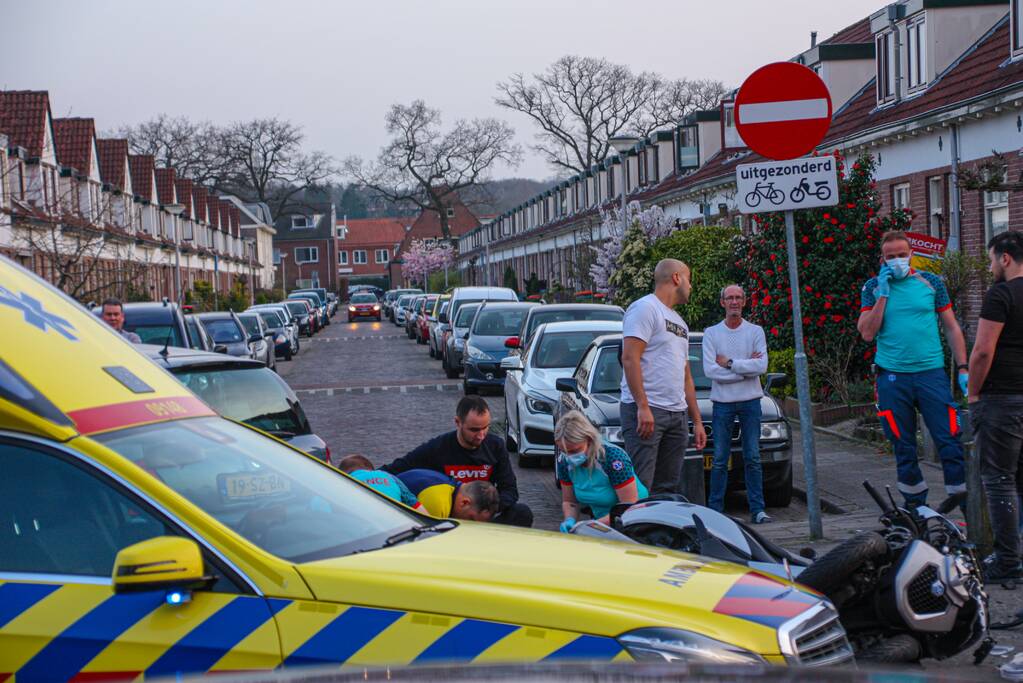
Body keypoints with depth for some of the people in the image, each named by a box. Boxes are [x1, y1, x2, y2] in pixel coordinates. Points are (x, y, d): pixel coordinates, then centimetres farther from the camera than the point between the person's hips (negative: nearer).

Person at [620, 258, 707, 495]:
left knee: (668, 488, 9)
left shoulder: (680, 323, 25)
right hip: (646, 411, -9)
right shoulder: (645, 308, -4)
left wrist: (697, 421, 21)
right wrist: (643, 407, -22)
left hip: (677, 414, 9)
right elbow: (630, 358, -15)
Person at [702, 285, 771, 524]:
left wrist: (729, 363, -11)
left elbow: (762, 366, -9)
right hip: (722, 403, -1)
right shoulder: (711, 333, 2)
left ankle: (757, 509, 7)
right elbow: (709, 369, -10)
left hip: (750, 401, 1)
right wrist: (746, 367, -9)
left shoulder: (755, 331, 4)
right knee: (720, 460, 2)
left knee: (753, 458, 4)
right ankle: (716, 509, 7)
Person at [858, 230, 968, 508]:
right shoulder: (873, 288, 7)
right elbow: (867, 333, -2)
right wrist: (883, 294, -8)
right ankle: (915, 507, 19)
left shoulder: (931, 282, 7)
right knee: (904, 447, 7)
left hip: (932, 373, 0)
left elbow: (951, 328, 10)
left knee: (950, 440, -7)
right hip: (892, 377, 1)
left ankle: (966, 504, 0)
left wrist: (962, 369, 3)